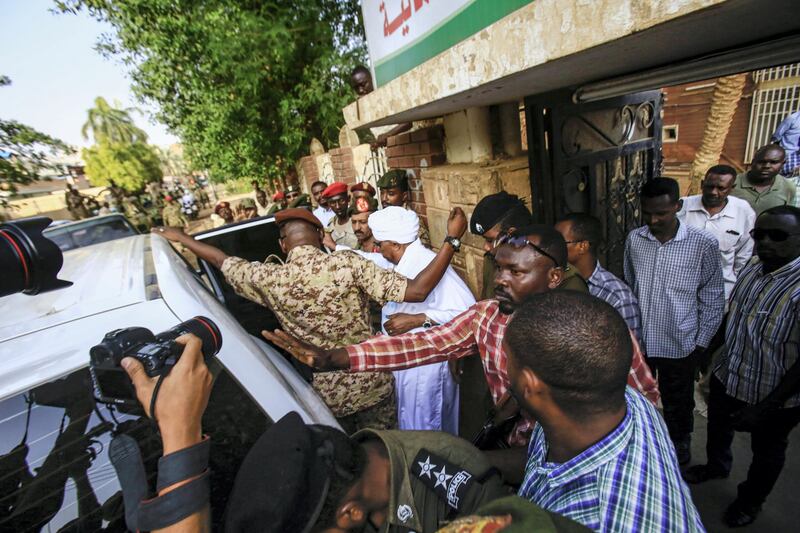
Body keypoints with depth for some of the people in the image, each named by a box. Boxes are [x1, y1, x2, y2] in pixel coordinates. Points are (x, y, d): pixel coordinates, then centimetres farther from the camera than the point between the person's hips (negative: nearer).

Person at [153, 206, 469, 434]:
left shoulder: (270, 279, -11)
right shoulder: (347, 264, -21)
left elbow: (223, 261, 9)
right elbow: (416, 291, -25)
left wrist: (179, 237, 27)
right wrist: (452, 239, -21)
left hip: (327, 393, 2)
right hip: (372, 384, -1)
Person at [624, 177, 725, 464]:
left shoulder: (703, 244, -14)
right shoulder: (633, 239, -6)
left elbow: (712, 298, -5)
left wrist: (701, 345, -4)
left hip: (679, 345, -2)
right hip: (637, 341, 2)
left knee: (677, 404, 20)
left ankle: (679, 442, 49)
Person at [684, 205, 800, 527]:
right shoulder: (753, 268, -7)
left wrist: (766, 406, -22)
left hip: (774, 396, -6)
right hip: (727, 377, 6)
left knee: (767, 453, 22)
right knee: (717, 427, 29)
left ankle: (751, 500, 49)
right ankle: (717, 466, 59)